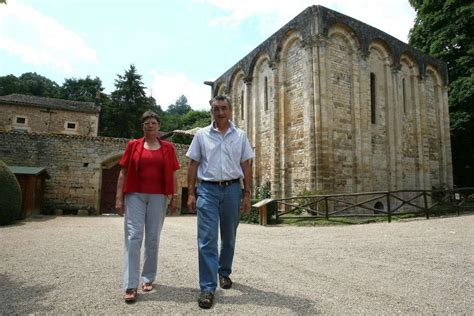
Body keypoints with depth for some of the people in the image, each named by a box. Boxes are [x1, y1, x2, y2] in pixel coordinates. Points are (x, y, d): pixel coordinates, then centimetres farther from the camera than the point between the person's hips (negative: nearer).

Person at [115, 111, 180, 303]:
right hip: (135, 195, -1)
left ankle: (148, 278, 22)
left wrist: (174, 198, 3)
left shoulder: (168, 148, 8)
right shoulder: (133, 145, 7)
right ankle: (130, 286, -3)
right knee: (133, 236, -7)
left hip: (157, 197, 1)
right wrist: (119, 198, 0)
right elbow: (123, 173, 6)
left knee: (153, 238, 7)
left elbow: (173, 175, 8)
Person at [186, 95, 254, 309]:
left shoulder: (240, 136, 6)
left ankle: (224, 273, 36)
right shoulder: (201, 135, 3)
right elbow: (193, 165, 3)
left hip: (232, 189, 2)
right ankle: (208, 287, 1)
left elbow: (246, 166, 6)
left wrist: (247, 194, 1)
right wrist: (191, 193, -3)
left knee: (229, 237, 15)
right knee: (207, 239, -6)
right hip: (208, 190, -2)